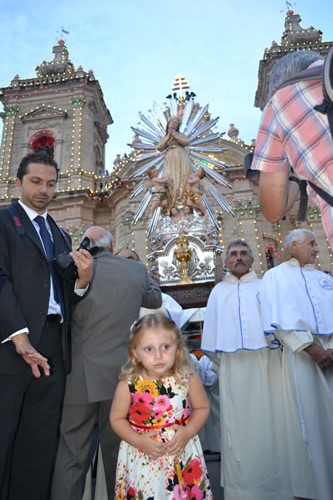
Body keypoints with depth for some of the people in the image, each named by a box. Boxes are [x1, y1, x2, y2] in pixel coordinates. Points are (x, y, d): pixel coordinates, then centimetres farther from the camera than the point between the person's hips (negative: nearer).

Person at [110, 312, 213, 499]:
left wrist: (188, 431, -13)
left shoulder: (188, 378, -13)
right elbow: (117, 418, -3)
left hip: (182, 452, 1)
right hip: (142, 459, -1)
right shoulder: (128, 385, -15)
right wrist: (139, 441, -14)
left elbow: (202, 408, 1)